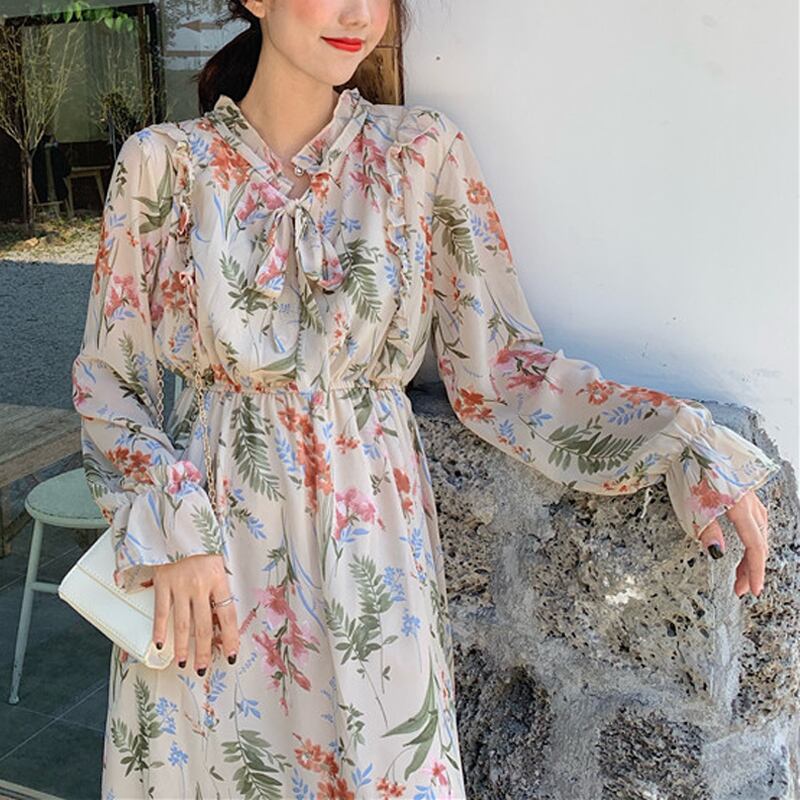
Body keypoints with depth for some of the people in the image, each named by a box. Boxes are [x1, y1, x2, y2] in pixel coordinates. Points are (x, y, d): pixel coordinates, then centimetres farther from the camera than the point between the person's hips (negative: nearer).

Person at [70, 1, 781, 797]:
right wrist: (169, 526, -13)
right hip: (208, 556, 1)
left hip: (370, 542, 0)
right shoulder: (163, 161, -2)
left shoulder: (423, 150, -2)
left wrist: (684, 443, -14)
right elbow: (107, 375, 2)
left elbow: (497, 367, -3)